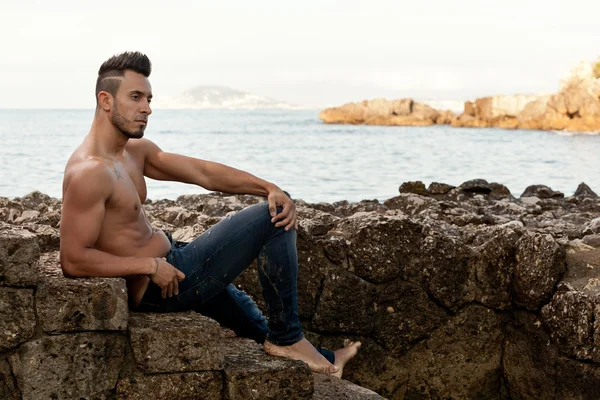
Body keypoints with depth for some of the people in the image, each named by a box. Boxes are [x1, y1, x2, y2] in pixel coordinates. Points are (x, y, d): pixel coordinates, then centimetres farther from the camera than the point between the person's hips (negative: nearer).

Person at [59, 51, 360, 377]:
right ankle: (286, 338, 5)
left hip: (168, 272, 10)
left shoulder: (136, 150, 6)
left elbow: (203, 172, 4)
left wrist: (269, 189, -8)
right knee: (271, 219, -5)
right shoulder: (89, 172, -24)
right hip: (159, 288, -10)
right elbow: (73, 260, -27)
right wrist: (151, 266, -26)